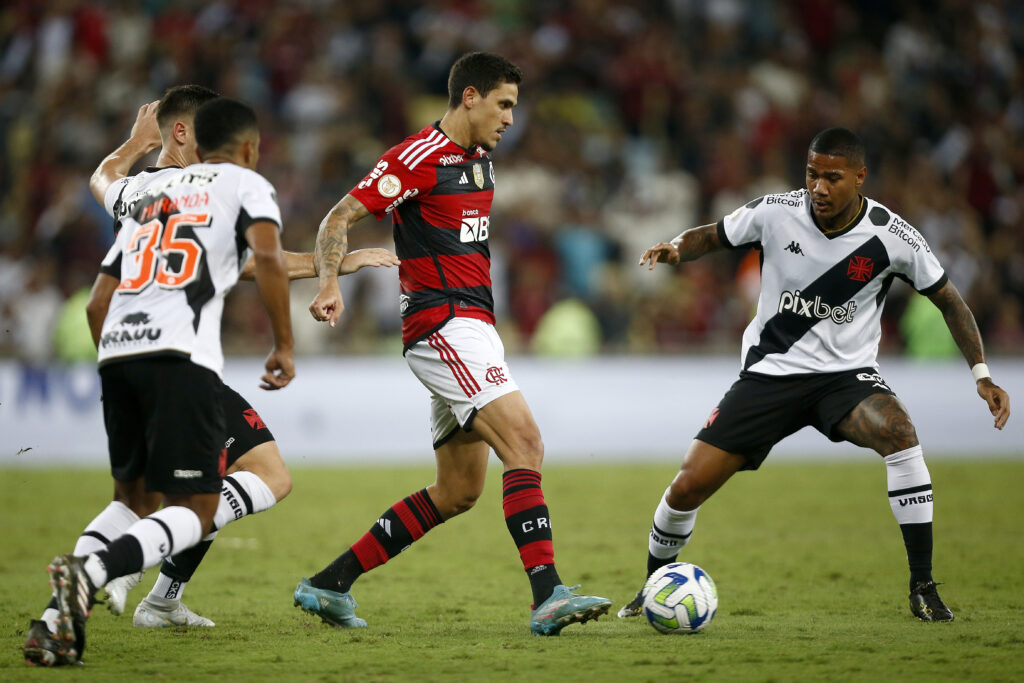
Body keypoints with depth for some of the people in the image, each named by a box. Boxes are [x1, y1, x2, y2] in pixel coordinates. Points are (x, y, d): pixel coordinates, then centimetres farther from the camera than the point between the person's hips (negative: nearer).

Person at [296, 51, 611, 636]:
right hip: (444, 325, -10)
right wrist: (330, 284, -29)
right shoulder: (418, 158, -10)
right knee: (525, 444, -21)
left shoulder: (480, 160, 17)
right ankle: (548, 597, -28)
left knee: (458, 491, 8)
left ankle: (329, 585, 13)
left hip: (473, 328, 10)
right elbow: (339, 219, -13)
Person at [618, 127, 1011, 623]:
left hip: (846, 373, -1)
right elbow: (712, 237, 5)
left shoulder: (892, 238, -13)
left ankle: (923, 589, -25)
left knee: (899, 434, -34)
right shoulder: (775, 213, -11)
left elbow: (947, 299, 0)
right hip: (770, 372, 1)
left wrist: (981, 375, -7)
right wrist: (674, 249, -17)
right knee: (687, 487, -7)